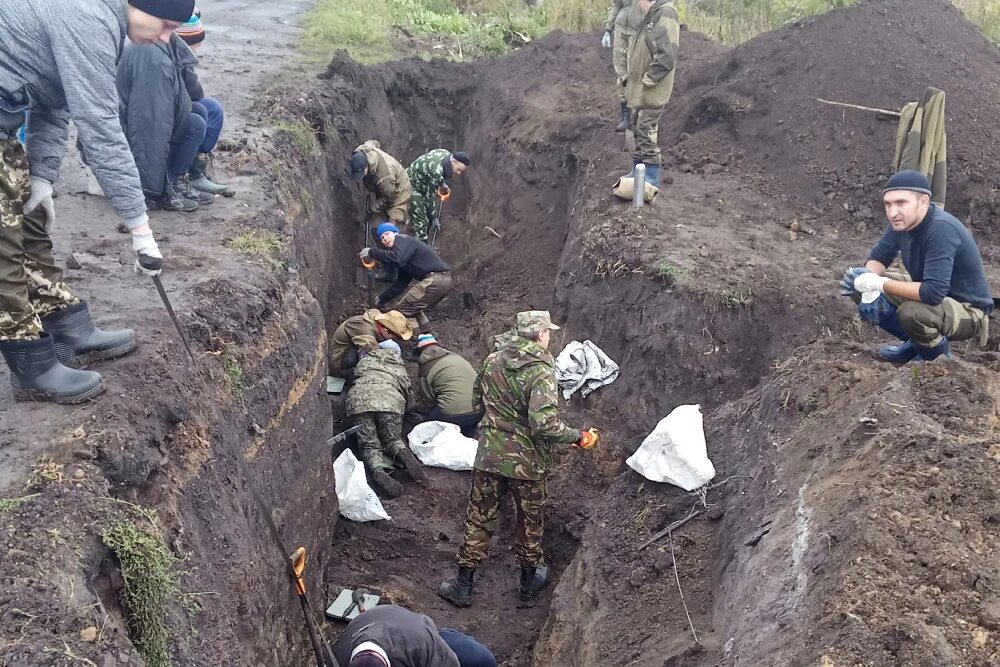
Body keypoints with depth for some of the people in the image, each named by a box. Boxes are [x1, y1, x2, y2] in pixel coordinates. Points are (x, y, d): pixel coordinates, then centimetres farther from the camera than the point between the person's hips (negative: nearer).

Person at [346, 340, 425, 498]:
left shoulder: (366, 360, 33)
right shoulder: (400, 368, 32)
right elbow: (407, 393, 30)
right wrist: (403, 410, 47)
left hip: (360, 399, 0)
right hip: (390, 400, 0)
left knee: (370, 445, 1)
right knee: (393, 440, 16)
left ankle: (378, 471, -32)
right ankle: (403, 453, -20)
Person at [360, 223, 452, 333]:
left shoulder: (402, 239, -2)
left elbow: (396, 259, -24)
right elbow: (401, 283, 30)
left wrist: (371, 252, -16)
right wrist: (382, 299, 32)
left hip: (435, 280, -10)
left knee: (403, 309, -5)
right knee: (412, 306, 26)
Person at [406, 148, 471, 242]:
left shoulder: (448, 155, -10)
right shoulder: (436, 171, -35)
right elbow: (429, 197, -26)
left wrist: (442, 183, 9)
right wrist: (434, 218, -17)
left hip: (422, 184, 9)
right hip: (411, 185, -9)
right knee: (421, 222, -13)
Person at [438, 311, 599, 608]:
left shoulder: (493, 360, -1)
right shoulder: (541, 372, -20)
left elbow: (478, 401, 12)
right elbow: (545, 424, -28)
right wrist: (578, 437, -14)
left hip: (489, 454, 4)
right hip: (527, 461, -4)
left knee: (479, 518, 14)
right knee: (530, 522, 17)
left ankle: (463, 584, 22)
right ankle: (529, 582, 34)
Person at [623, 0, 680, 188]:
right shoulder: (649, 17, 12)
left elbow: (667, 54, -26)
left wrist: (649, 79, -21)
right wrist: (631, 78, 16)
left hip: (651, 91, -9)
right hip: (639, 89, 9)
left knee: (647, 132, -4)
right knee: (638, 129, 16)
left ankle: (652, 177, 6)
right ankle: (638, 170, 27)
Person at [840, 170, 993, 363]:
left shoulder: (942, 229, -32)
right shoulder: (902, 222, -9)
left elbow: (933, 292, -40)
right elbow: (878, 257, 2)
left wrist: (879, 284, -32)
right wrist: (870, 288, -19)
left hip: (968, 310, -8)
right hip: (929, 294, 8)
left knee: (912, 312, -38)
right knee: (855, 284, -1)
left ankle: (938, 358, -4)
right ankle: (916, 342, 12)